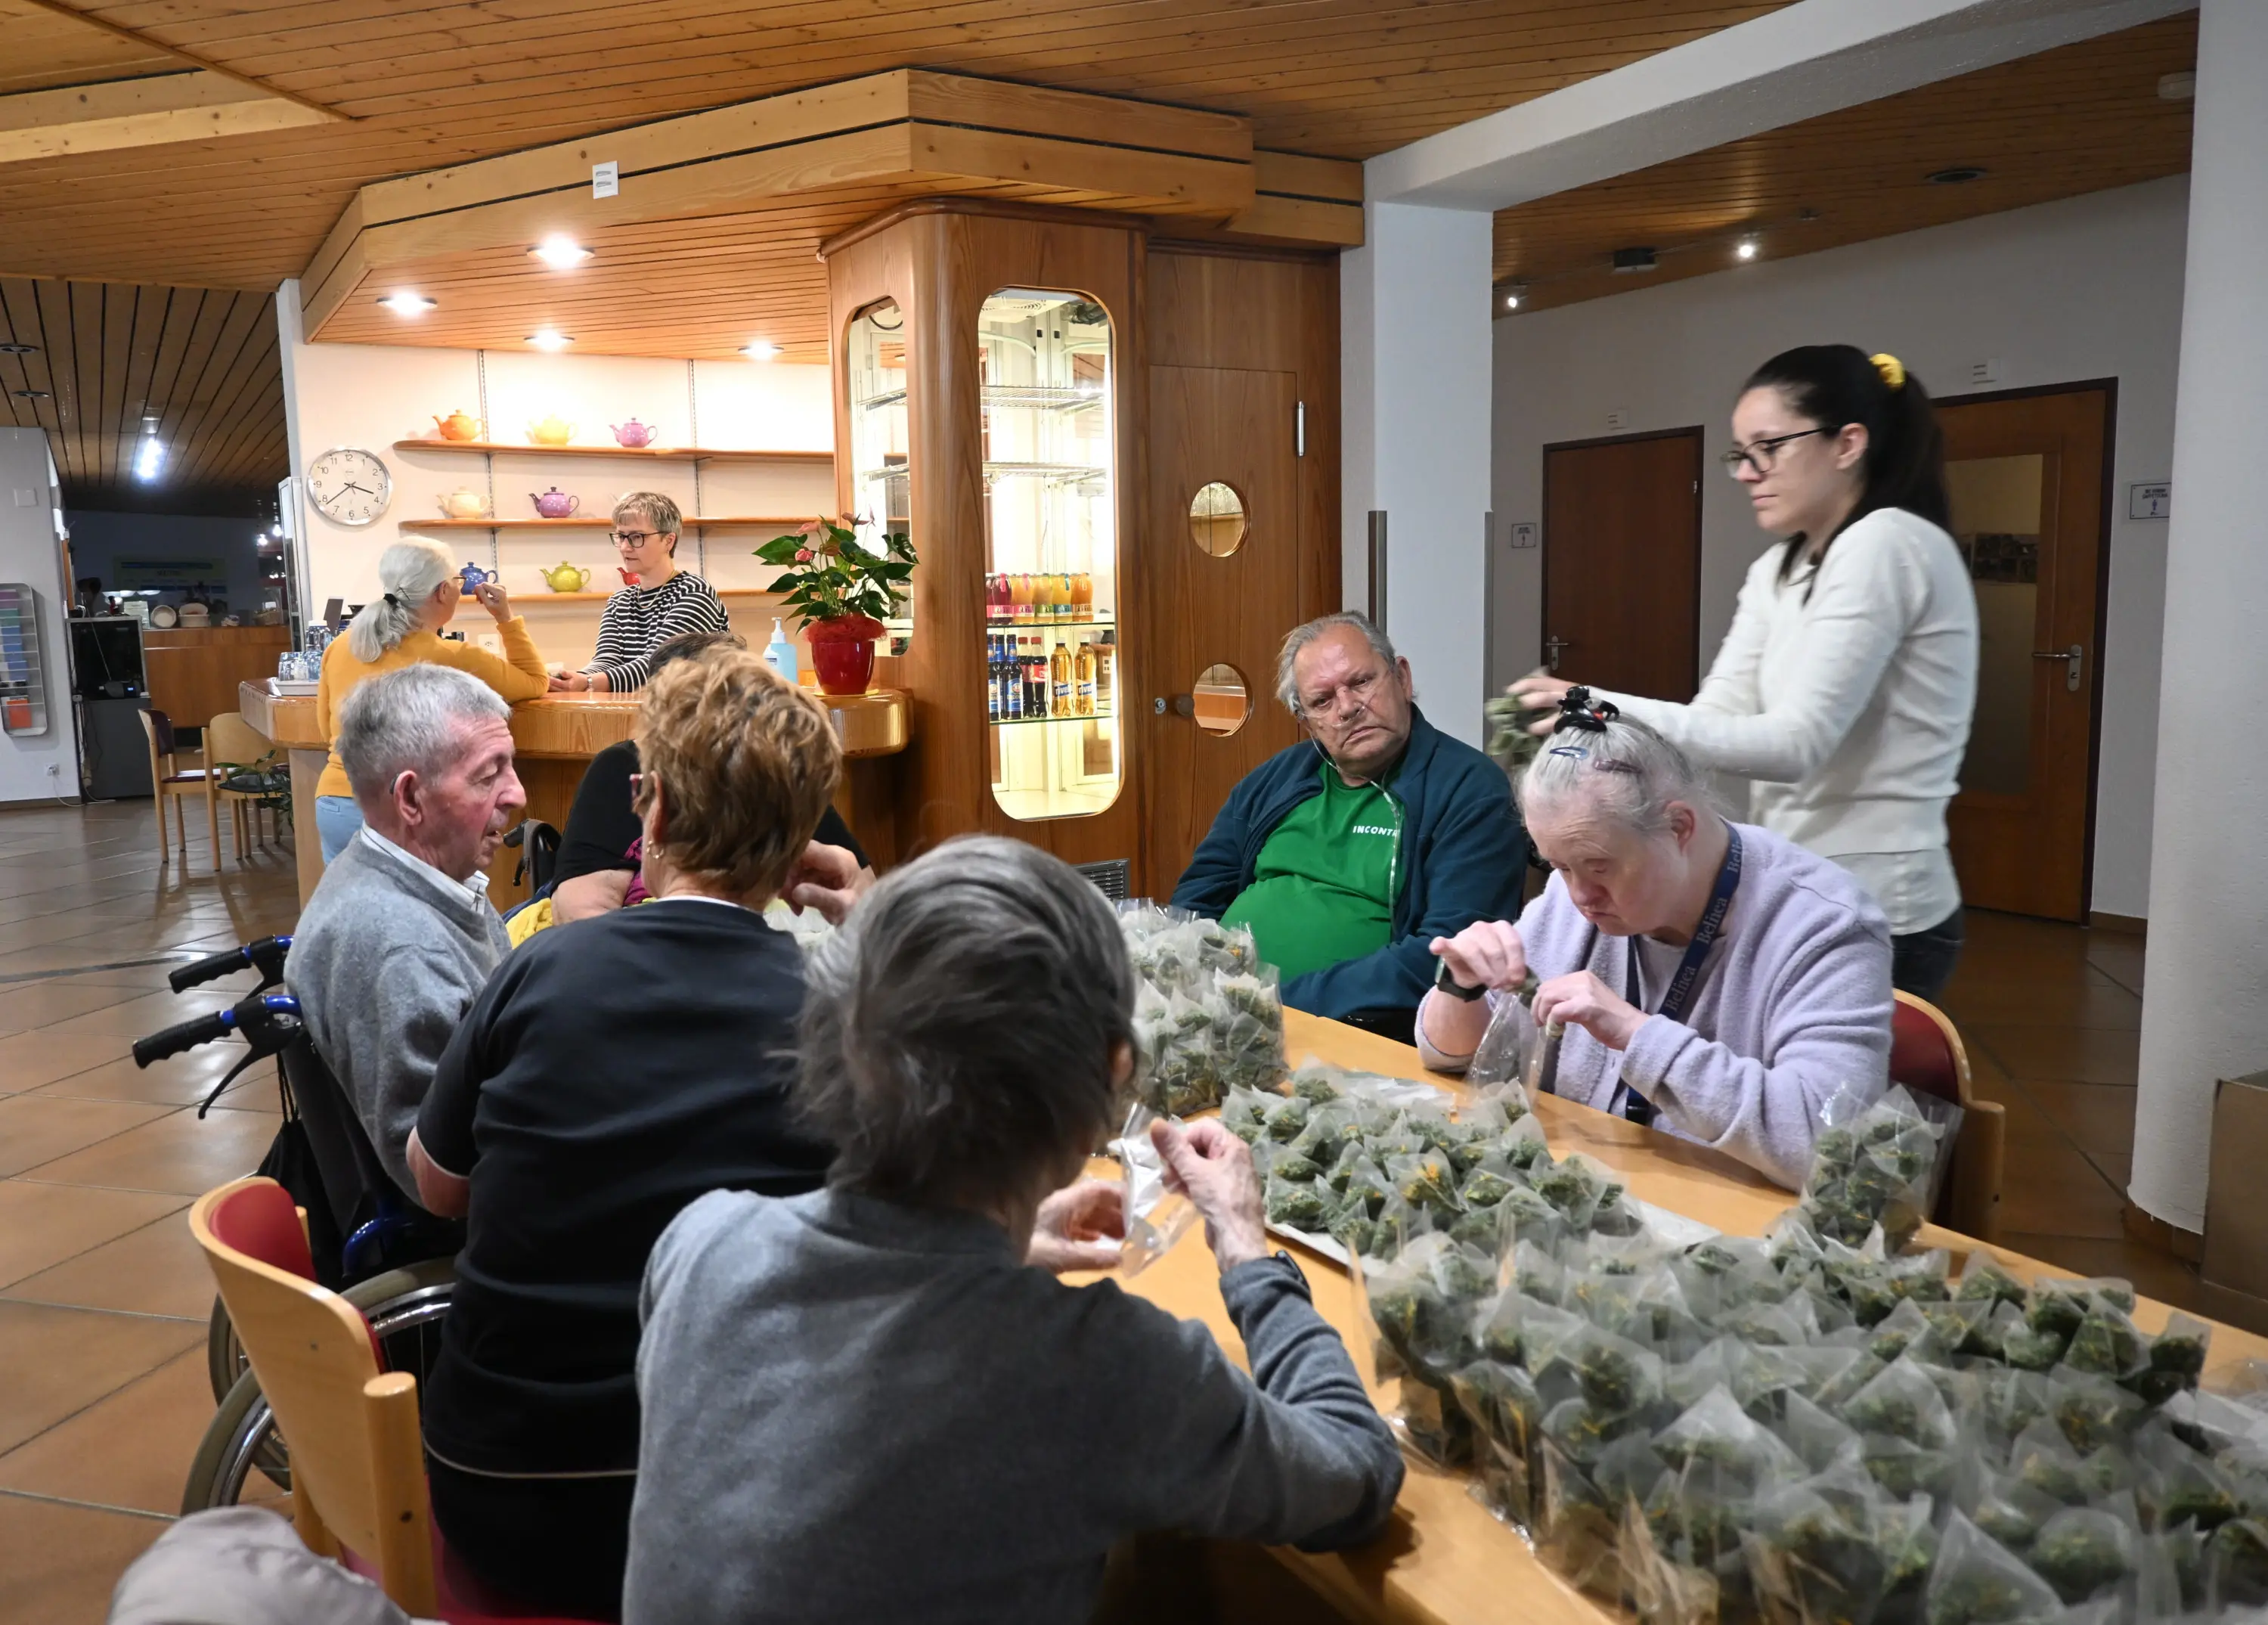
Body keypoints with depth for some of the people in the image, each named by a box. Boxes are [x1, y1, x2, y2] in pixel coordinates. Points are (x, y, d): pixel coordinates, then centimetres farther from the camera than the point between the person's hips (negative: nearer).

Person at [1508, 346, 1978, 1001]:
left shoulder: (1884, 546, -15)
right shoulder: (1778, 572, 12)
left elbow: (1796, 743, -24)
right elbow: (1720, 716, 0)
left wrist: (1610, 710, -31)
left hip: (1871, 917, -8)